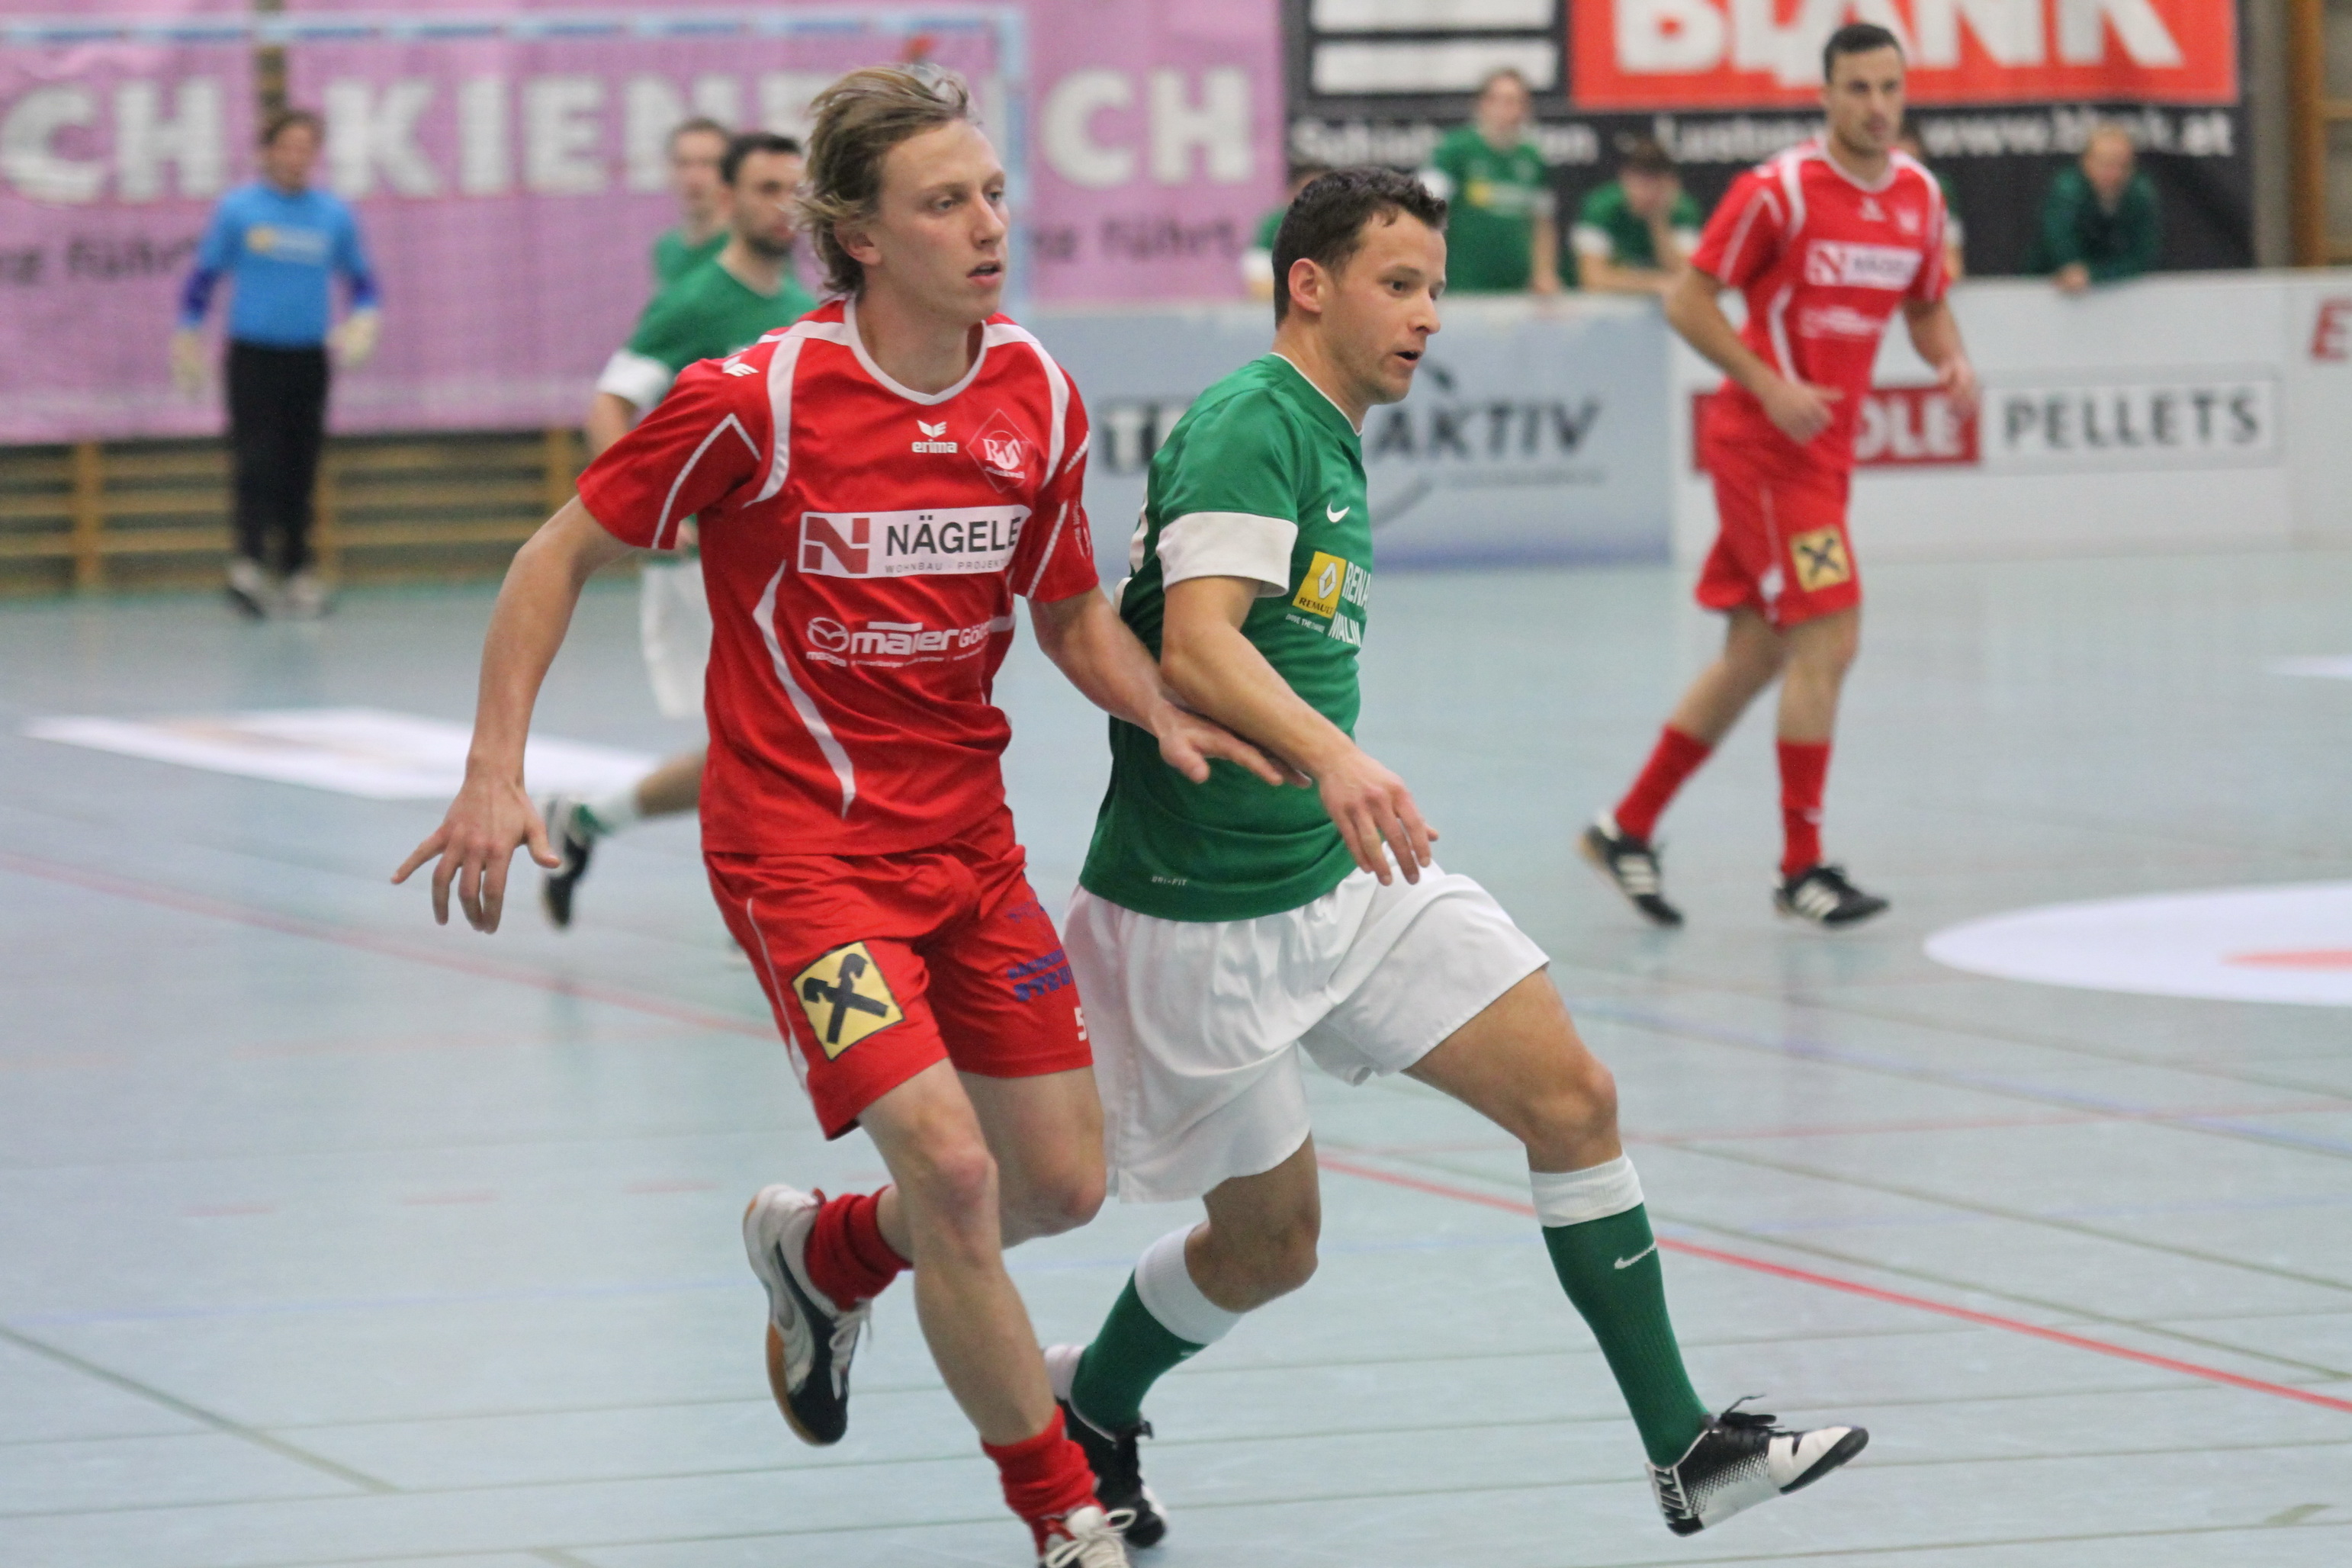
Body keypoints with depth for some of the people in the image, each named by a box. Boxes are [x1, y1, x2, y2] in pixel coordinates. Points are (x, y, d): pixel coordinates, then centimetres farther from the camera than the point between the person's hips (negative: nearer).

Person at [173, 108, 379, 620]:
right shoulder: (237, 209, 0)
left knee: (300, 471, 4)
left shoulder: (334, 215, 7)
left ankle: (296, 569, 10)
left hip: (310, 358, 3)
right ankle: (249, 562, -16)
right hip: (253, 353, -3)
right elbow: (204, 276, 6)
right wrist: (187, 342, 4)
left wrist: (361, 323, -1)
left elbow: (361, 280, 17)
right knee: (258, 462, -12)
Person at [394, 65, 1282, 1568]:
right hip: (803, 844, -6)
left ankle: (825, 1251, 40)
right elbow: (563, 556, -5)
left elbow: (1074, 618, 12)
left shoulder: (1037, 397, -1)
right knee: (948, 1160, -20)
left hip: (968, 837, 6)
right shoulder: (757, 400, -17)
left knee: (1059, 1184, 8)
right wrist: (496, 771, -14)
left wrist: (1168, 711, -9)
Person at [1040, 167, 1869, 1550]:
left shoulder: (1332, 447, 14)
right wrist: (1333, 756, -47)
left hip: (1344, 875, 9)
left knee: (1572, 1095, -4)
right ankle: (1084, 1411, 31)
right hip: (1208, 909, -9)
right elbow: (1195, 646, -31)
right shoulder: (1251, 425, -16)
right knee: (1272, 1242, 3)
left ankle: (1683, 1444, -1)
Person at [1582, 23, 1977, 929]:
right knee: (1828, 640, -13)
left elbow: (1927, 308, 19)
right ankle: (1801, 869, -7)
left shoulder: (1918, 197, 6)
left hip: (1824, 449, 8)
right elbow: (1687, 302, -12)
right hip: (1764, 446, -8)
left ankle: (1627, 830, 22)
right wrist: (1771, 386, -22)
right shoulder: (1779, 191, -14)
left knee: (1756, 655, 11)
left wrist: (1952, 361, -3)